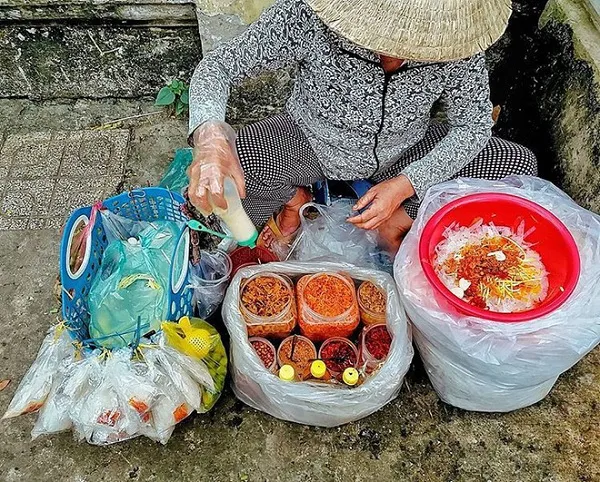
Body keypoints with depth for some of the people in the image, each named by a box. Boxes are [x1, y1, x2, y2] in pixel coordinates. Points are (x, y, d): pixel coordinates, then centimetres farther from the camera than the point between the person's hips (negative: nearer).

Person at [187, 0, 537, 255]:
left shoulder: (458, 40, -25)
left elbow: (473, 126, -13)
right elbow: (218, 65, -25)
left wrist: (405, 185, -27)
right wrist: (211, 135, -48)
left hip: (406, 153, 2)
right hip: (311, 141, -1)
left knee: (521, 166, -13)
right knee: (210, 177, -26)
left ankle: (396, 223, 4)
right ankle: (295, 201, 7)